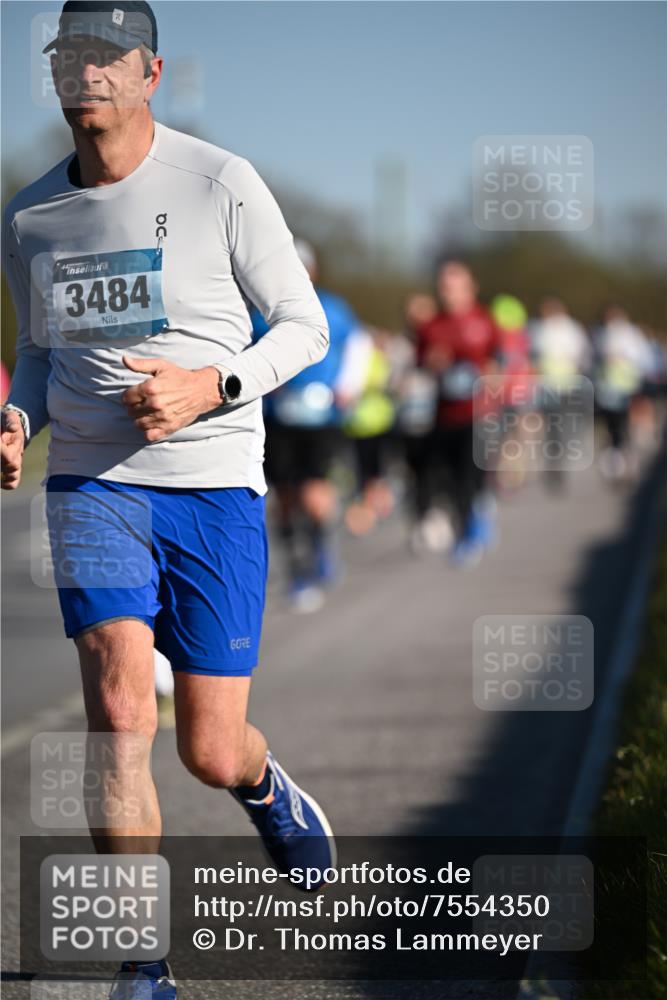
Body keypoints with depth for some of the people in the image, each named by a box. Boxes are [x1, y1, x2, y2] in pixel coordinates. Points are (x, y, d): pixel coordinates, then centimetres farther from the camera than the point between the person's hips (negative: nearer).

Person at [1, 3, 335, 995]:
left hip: (216, 482, -2)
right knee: (120, 708, -19)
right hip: (94, 484, 2)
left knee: (210, 753, 0)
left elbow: (304, 324, 0)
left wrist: (212, 386, -16)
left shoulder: (221, 185, -5)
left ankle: (267, 787, 41)